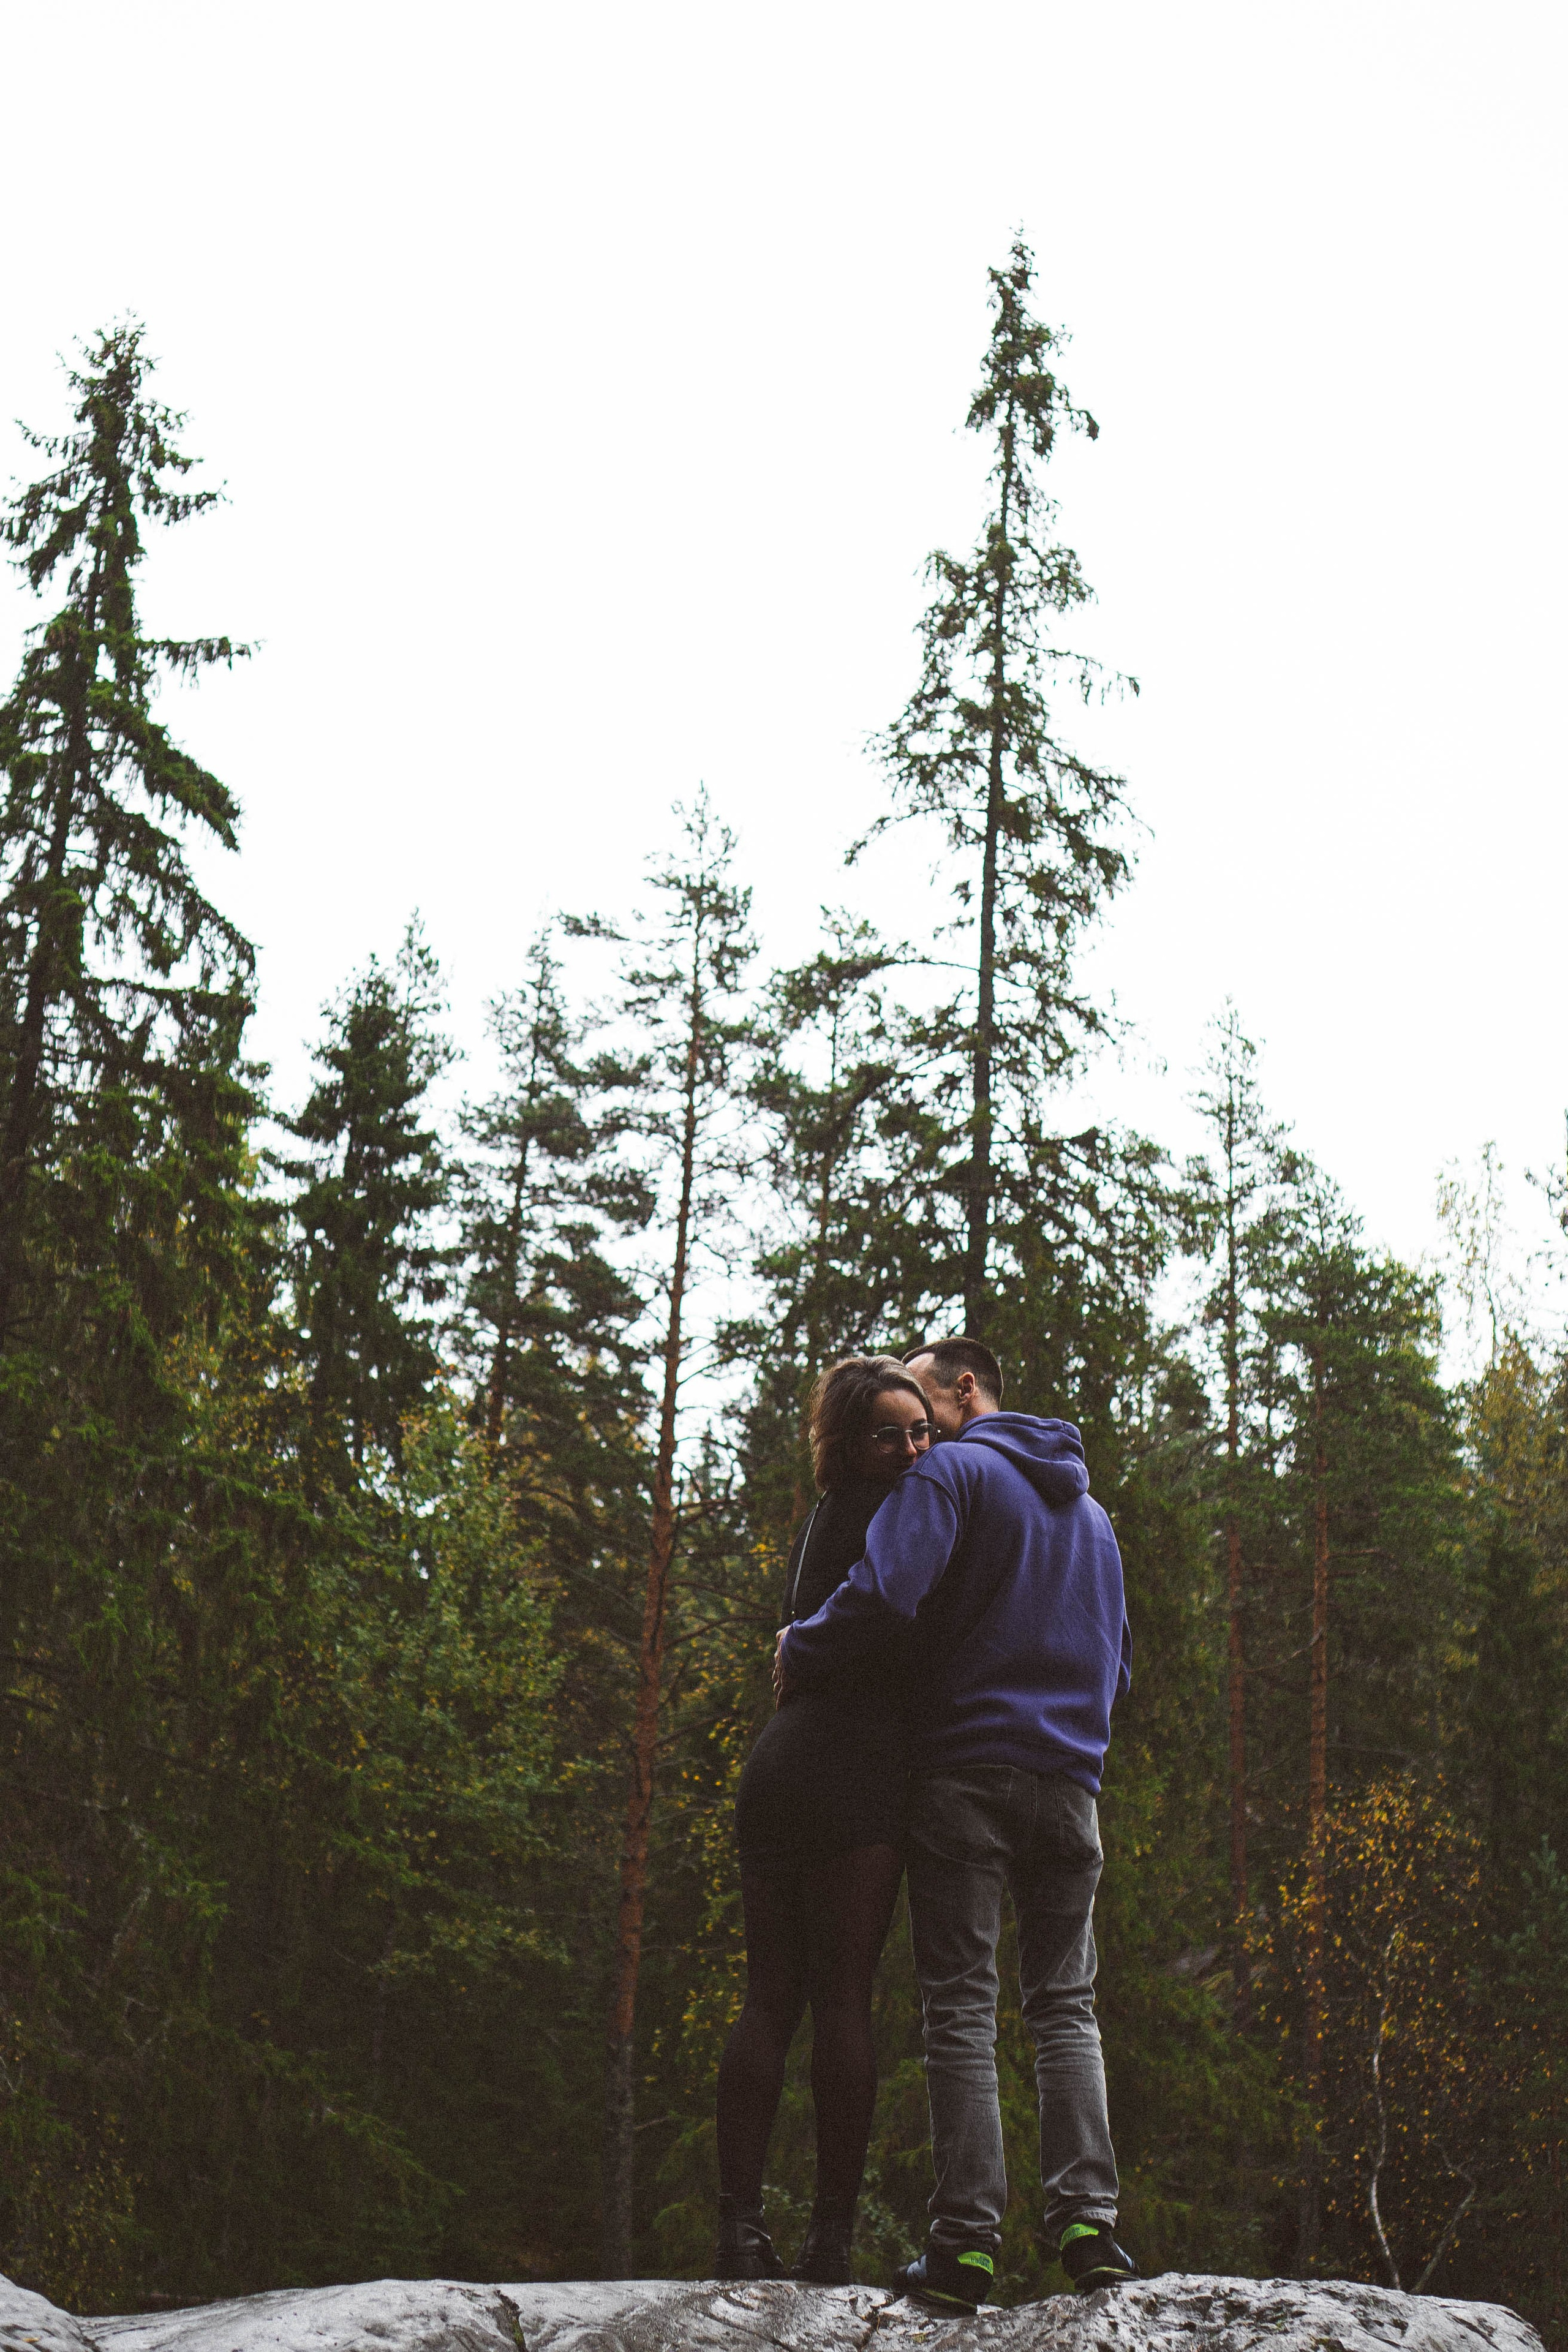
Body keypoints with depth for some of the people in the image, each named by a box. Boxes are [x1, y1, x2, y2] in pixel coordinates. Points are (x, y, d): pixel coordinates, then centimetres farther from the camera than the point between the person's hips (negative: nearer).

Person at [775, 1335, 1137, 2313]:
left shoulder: (952, 1473, -3)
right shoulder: (1091, 1508, 22)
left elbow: (884, 1596, -18)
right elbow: (1117, 1663, 27)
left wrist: (800, 1654, -4)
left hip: (965, 1776, -5)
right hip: (1071, 1782, 6)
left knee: (962, 2006, -3)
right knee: (1067, 2006, 9)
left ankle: (968, 2238, -6)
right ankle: (1089, 2216, -2)